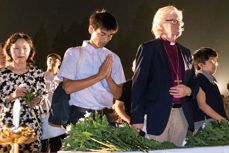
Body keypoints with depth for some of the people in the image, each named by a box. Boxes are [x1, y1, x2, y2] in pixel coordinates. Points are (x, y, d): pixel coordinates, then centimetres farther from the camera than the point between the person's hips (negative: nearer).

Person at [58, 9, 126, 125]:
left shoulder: (113, 58, 10)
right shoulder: (73, 53, 1)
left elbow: (117, 94, 9)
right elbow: (68, 87, -10)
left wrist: (108, 77, -10)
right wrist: (99, 76, -12)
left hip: (104, 116, 3)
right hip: (79, 116, -2)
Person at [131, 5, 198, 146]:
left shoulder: (185, 52, 17)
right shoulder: (148, 49, -1)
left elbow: (194, 83, 20)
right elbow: (139, 84, -7)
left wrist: (188, 90, -5)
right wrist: (137, 119, -15)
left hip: (182, 115, 5)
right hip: (157, 115, -5)